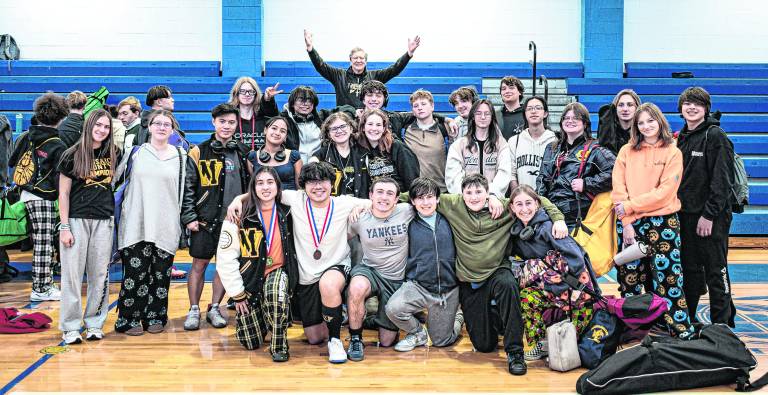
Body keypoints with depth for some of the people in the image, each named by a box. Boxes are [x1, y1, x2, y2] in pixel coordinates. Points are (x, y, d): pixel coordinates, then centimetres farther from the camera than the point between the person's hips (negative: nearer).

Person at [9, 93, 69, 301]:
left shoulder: (25, 137, 7)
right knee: (44, 244, 0)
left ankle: (45, 283, 20)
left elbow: (12, 162, 14)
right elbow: (59, 178, -13)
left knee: (42, 243, 13)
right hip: (43, 197, -6)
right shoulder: (58, 146, -10)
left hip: (25, 194, 6)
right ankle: (40, 290, 6)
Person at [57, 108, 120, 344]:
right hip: (77, 219, -3)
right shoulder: (72, 155, -2)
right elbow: (63, 194, -2)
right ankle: (70, 327, 8)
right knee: (72, 274, -1)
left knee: (100, 275, 6)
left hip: (104, 221, 3)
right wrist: (64, 227, -7)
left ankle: (94, 323, 17)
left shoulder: (113, 154, 6)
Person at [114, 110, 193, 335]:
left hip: (166, 227, 1)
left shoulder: (180, 157, 10)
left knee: (160, 273, 5)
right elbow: (114, 179, 12)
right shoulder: (135, 152, 7)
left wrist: (189, 217, 9)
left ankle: (155, 317, 17)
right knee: (135, 272, -3)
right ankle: (129, 319, 8)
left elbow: (186, 190, 13)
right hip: (136, 226, -1)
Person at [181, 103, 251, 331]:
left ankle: (214, 309, 22)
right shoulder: (199, 152, -1)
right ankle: (194, 310, 18)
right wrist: (189, 217, -8)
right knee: (199, 264, 4)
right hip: (205, 220, -2)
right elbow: (187, 186, -3)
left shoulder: (243, 153, 7)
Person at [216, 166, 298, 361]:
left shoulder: (286, 212, -4)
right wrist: (237, 294, -10)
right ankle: (259, 313, 36)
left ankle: (279, 344, -15)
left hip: (277, 271, 1)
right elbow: (225, 258, -12)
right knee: (251, 342, 2)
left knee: (276, 292, -38)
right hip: (250, 278, 0)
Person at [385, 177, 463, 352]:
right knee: (393, 308, -30)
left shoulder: (448, 220, 3)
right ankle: (418, 333, 4)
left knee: (441, 341, 9)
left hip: (448, 289, 1)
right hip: (418, 284, -1)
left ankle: (458, 318, 45)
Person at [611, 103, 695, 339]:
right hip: (632, 224, 2)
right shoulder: (627, 151, 7)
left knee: (667, 277, -4)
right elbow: (618, 188, 0)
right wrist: (627, 222, -8)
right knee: (629, 277, 6)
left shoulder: (672, 152, 1)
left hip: (663, 222, -2)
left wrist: (631, 206, -13)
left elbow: (665, 192, -9)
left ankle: (682, 333, 2)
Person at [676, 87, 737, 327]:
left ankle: (722, 325, 9)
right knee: (689, 270, 12)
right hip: (685, 215, 7)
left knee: (716, 272, 0)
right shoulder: (681, 138, 13)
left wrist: (709, 214, -19)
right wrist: (676, 210, 10)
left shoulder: (716, 136, -8)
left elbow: (722, 180, -14)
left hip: (712, 217, -7)